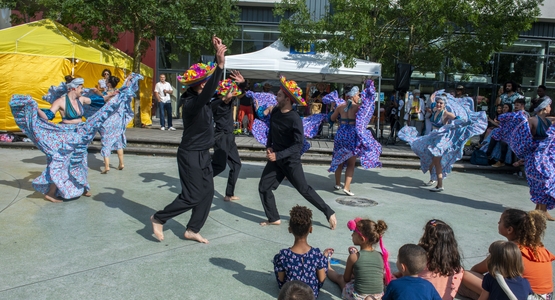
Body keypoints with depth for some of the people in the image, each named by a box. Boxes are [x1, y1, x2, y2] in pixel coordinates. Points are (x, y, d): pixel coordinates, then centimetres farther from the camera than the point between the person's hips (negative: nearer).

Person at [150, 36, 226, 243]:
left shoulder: (202, 97, 2)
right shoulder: (191, 103, -23)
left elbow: (213, 80, 11)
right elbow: (208, 92, -42)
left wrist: (219, 56, 0)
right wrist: (220, 65, -49)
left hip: (203, 154, 9)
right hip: (190, 155, -9)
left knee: (207, 193, 8)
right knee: (192, 196, -3)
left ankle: (192, 230, 19)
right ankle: (159, 219, 15)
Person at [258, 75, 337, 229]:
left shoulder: (294, 119, -22)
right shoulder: (275, 112, -1)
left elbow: (299, 144, -23)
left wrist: (278, 155, -28)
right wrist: (269, 146, 2)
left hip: (291, 160, -7)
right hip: (275, 158, 7)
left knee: (304, 189, -2)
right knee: (264, 187, 2)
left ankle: (329, 213, 12)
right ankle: (273, 218, 16)